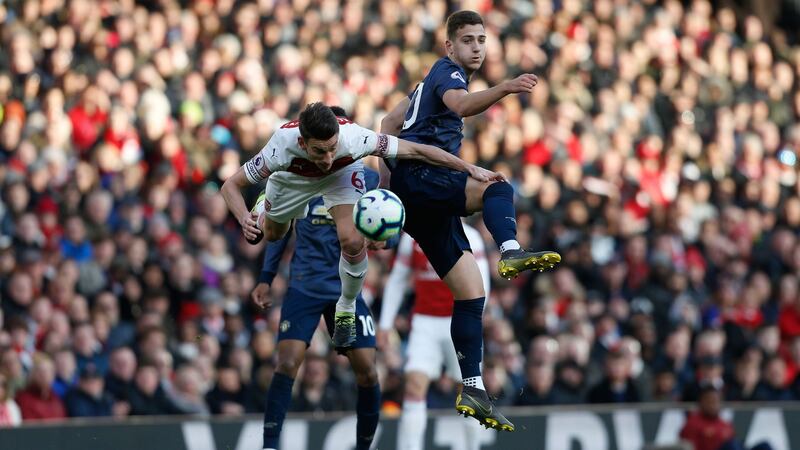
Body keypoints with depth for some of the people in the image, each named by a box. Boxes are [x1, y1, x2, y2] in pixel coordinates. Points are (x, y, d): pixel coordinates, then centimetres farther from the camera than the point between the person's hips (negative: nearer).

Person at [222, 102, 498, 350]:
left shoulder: (353, 137, -45)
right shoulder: (282, 146, -46)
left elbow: (415, 150, -34)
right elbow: (231, 185, -35)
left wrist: (470, 169, -33)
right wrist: (244, 219, -55)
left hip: (342, 174, -1)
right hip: (293, 176, 1)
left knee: (353, 242, -22)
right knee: (273, 234, 25)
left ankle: (346, 311, 7)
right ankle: (263, 213, 65)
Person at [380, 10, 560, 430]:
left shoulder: (435, 78, 26)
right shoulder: (447, 70, -4)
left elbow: (389, 122, 34)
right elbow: (460, 104, -29)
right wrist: (504, 88, -44)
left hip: (426, 200, 10)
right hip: (419, 176, -10)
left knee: (470, 291, 3)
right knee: (496, 188, -35)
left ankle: (472, 391, 0)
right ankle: (511, 252, -64)